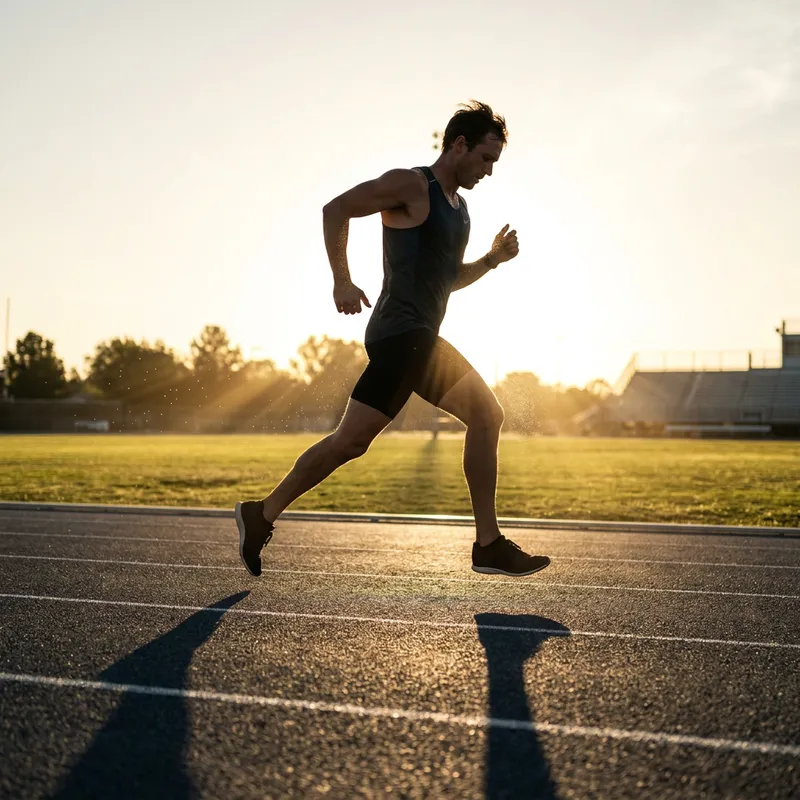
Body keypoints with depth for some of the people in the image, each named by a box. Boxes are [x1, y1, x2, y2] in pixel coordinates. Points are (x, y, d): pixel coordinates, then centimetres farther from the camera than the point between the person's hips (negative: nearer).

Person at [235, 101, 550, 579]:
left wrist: (492, 259, 12)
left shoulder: (460, 207, 20)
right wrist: (342, 281, -20)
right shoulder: (411, 185, -6)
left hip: (422, 340, 9)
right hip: (401, 333, -9)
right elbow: (336, 210, -13)